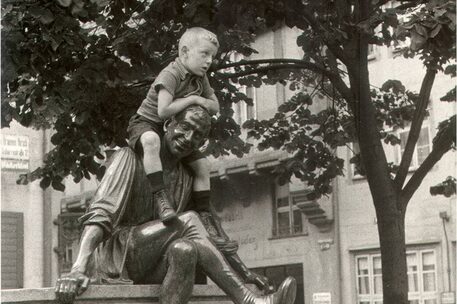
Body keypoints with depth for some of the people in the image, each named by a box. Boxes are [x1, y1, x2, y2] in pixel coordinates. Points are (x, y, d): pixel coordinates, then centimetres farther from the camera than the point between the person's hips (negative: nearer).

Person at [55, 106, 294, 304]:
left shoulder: (185, 180, 14)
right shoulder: (131, 159, -6)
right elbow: (100, 215, -18)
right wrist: (79, 269, -32)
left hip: (149, 267, 6)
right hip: (112, 256, -5)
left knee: (184, 250, -30)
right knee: (188, 220, -26)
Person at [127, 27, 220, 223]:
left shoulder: (200, 78, 4)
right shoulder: (170, 75, -23)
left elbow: (215, 107, 10)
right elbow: (163, 111, -35)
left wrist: (201, 102, -12)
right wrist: (193, 99, -25)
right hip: (145, 123, -8)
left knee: (202, 164, 1)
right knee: (151, 141, -43)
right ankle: (160, 196, -44)